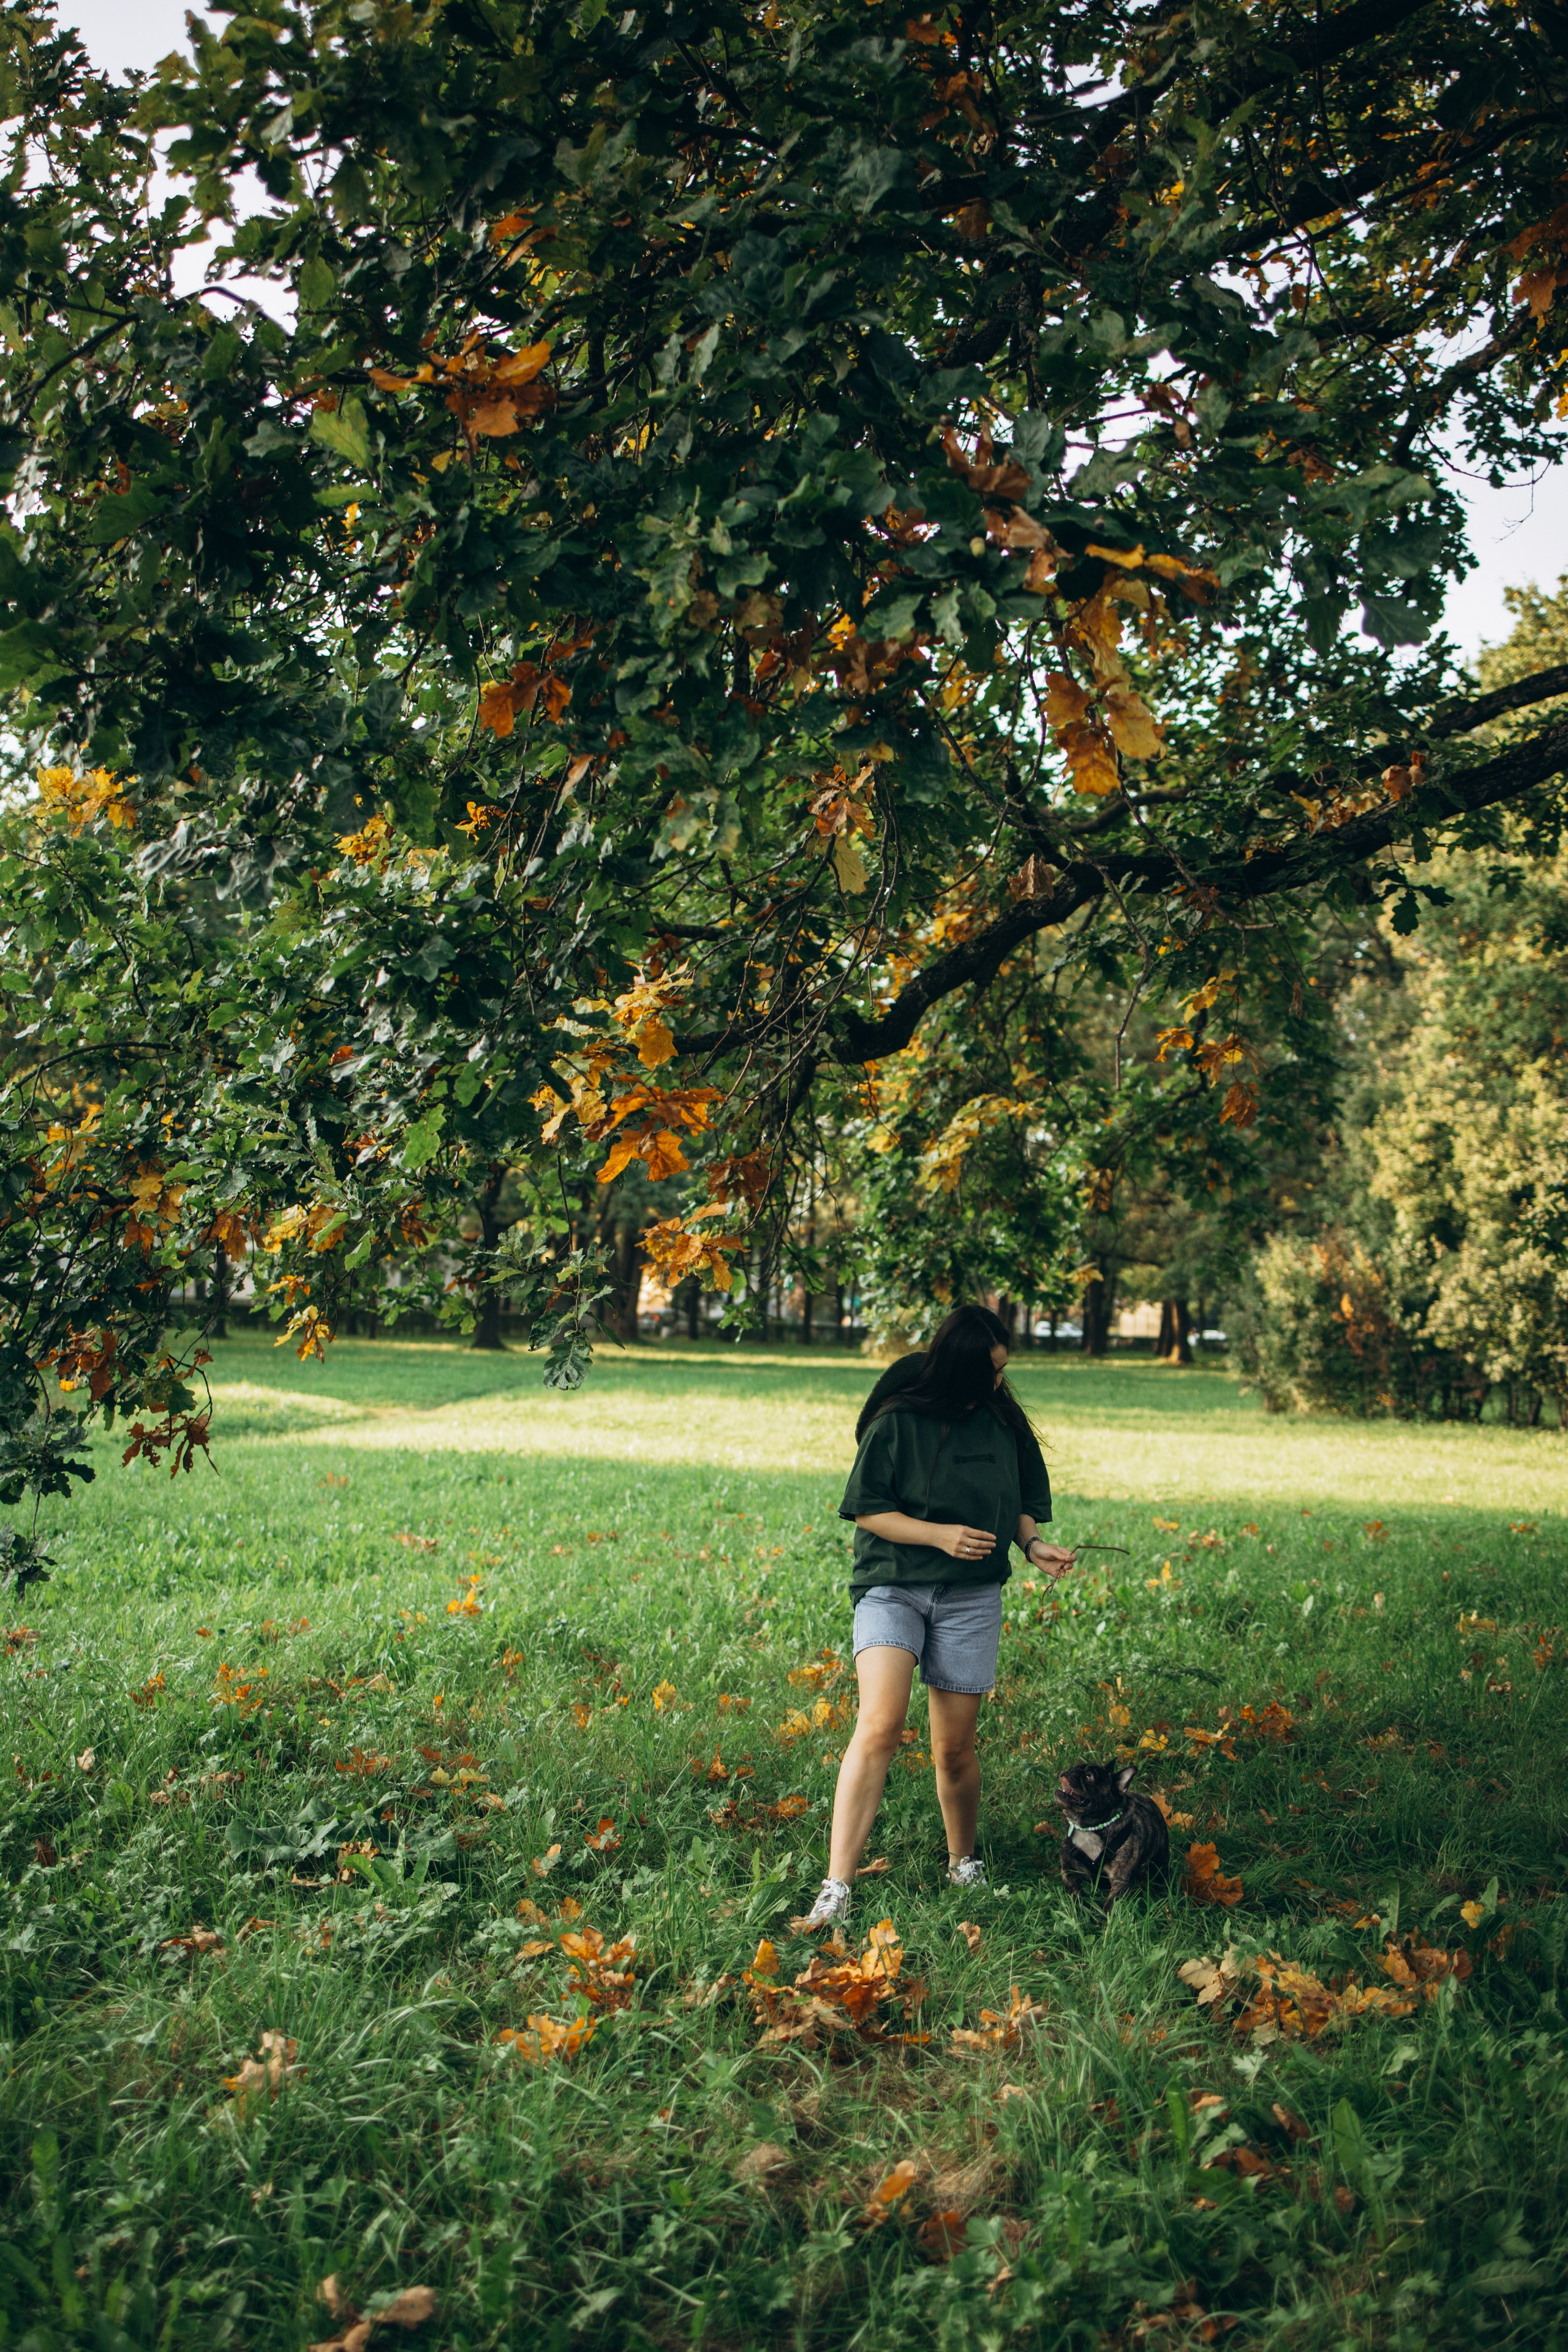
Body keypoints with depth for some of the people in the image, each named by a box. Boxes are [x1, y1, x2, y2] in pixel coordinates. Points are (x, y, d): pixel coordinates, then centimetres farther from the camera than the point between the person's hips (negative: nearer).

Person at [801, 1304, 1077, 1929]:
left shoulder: (1003, 1422, 5)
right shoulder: (897, 1423, -8)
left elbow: (1018, 1503, 16)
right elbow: (866, 1510, -4)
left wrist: (1034, 1544, -4)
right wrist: (939, 1534, -16)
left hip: (971, 1598, 3)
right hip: (892, 1588, -3)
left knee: (955, 1748, 7)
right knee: (880, 1725, -20)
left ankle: (963, 1862, 34)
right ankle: (836, 1887, -18)